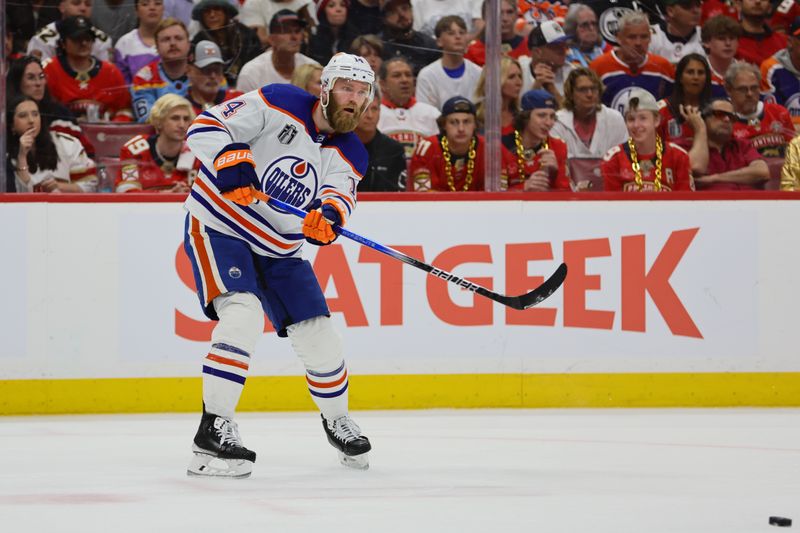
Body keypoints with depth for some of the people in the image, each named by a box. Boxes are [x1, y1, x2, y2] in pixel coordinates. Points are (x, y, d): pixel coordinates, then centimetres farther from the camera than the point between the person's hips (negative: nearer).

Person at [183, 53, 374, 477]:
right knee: (243, 314, -28)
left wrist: (329, 216, -41)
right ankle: (213, 430, -27)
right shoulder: (277, 105, -13)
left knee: (319, 337, 5)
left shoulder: (349, 155, 2)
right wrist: (230, 159, -37)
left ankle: (337, 419, 34)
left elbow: (339, 195, -17)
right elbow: (204, 127, -17)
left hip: (279, 250, 6)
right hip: (220, 228, -6)